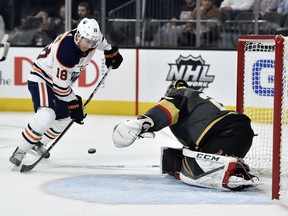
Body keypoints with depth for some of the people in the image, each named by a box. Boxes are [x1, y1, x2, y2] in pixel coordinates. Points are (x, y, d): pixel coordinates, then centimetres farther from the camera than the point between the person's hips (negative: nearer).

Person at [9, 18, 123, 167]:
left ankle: (39, 144, 38)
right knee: (46, 116, -29)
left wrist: (112, 52, 23)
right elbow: (60, 87, -28)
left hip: (62, 79, 9)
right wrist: (74, 105, -20)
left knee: (64, 118, 15)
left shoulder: (90, 37, -15)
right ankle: (20, 151, -20)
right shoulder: (65, 52, -37)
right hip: (41, 78, -9)